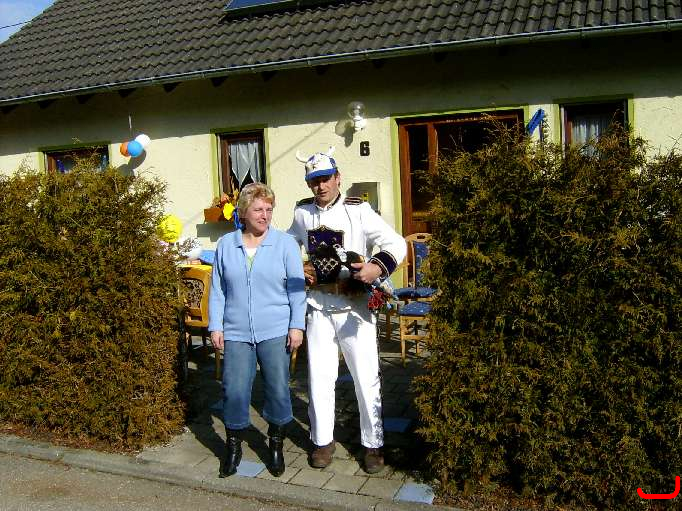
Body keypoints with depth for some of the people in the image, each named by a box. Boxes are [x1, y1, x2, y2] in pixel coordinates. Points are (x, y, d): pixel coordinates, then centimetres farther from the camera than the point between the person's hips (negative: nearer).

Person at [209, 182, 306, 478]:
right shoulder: (226, 245, 7)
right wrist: (215, 326, 4)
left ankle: (276, 446, 24)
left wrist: (297, 326, -6)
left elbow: (297, 288, 0)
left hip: (275, 332, -1)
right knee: (234, 390, 0)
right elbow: (217, 290, 9)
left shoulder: (285, 243, 1)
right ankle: (233, 447, 20)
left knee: (278, 389, 4)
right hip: (236, 333, 1)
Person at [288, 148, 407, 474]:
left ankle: (373, 444, 19)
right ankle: (323, 440, 27)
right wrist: (299, 269, 3)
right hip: (319, 304, 4)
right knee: (319, 375, 11)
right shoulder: (302, 213, 4)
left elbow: (397, 244, -12)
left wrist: (378, 266, -30)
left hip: (354, 305, -3)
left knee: (366, 376, 3)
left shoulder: (358, 211, -10)